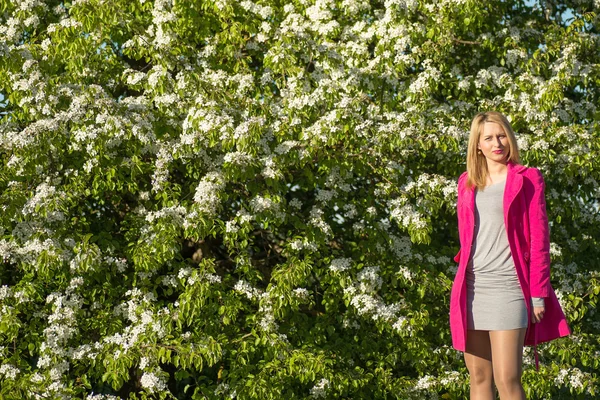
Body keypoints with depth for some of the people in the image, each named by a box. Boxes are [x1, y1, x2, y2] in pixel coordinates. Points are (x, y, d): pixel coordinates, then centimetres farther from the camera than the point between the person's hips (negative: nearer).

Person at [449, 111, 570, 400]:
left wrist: (538, 294, -7)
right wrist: (460, 288, 14)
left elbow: (539, 239, -1)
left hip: (508, 288, -4)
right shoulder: (467, 182, 14)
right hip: (472, 287, 4)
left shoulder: (527, 179, 2)